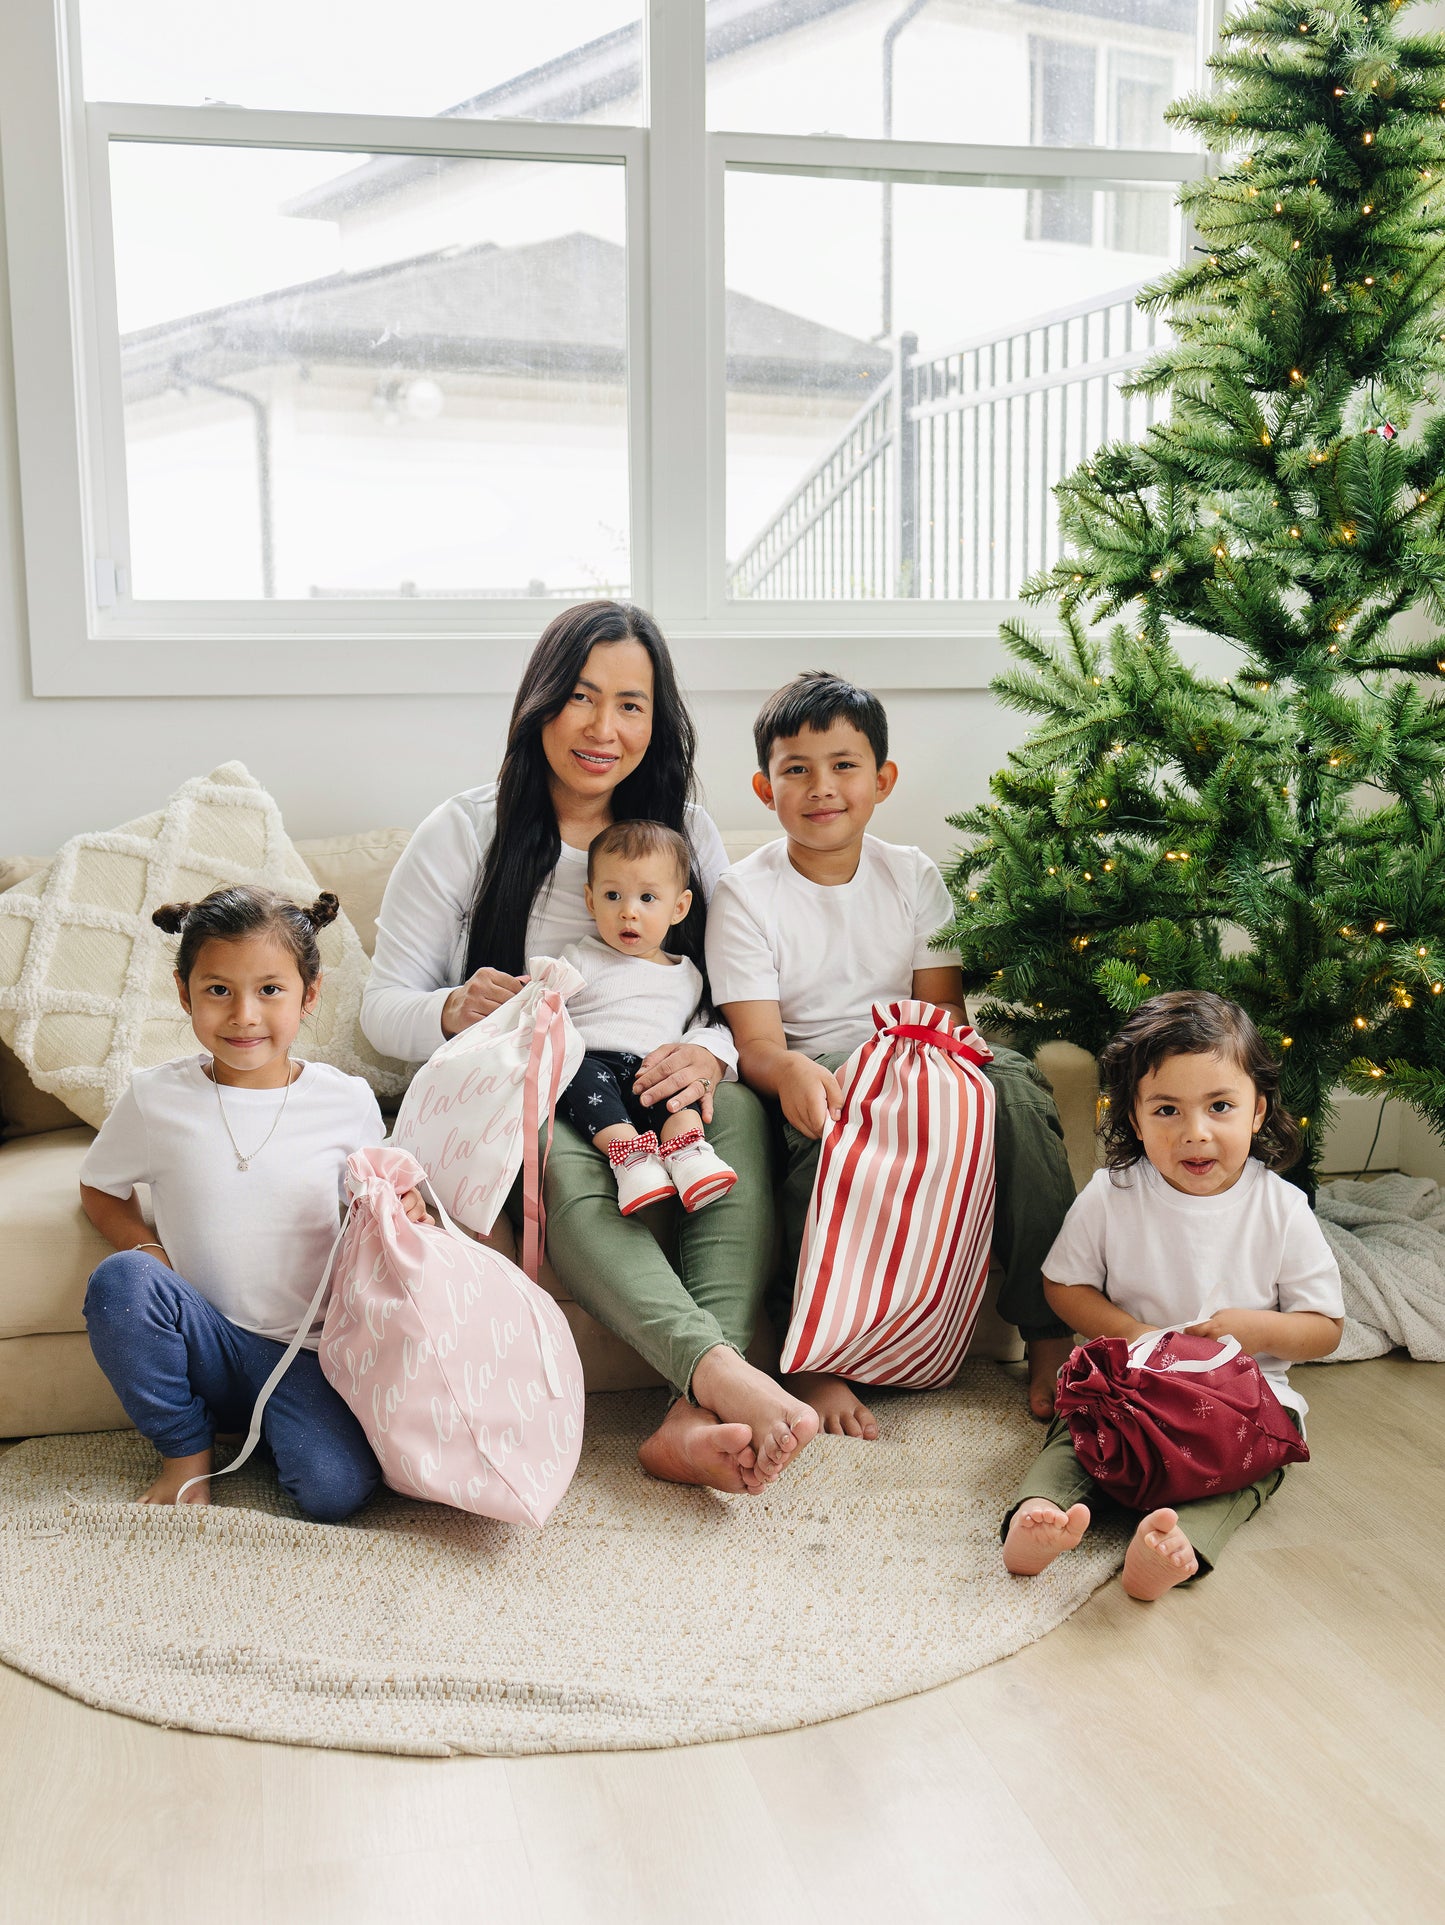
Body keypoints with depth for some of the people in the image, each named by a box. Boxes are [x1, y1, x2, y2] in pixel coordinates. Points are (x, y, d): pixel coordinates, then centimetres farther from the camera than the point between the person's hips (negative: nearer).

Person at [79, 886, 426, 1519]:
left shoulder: (347, 1101, -3)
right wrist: (152, 1257, -7)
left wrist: (400, 1212, -13)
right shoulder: (156, 1099, -4)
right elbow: (100, 1189, 12)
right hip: (205, 1344, 1)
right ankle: (186, 1449, -3)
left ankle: (269, 1423, 11)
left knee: (335, 1489, -26)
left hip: (305, 1352, -1)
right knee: (118, 1278, -29)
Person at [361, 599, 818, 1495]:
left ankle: (699, 1421, -45)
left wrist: (710, 1053, -22)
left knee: (738, 1106, -32)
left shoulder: (688, 833, 9)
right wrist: (453, 1010, -23)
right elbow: (383, 1007, 2)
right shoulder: (465, 833, 3)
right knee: (561, 1160, -37)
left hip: (648, 1113, 2)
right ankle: (726, 1376, -52)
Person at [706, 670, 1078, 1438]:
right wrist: (792, 1071, -36)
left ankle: (1049, 1331, -18)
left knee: (1014, 1083, -27)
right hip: (813, 1078, -3)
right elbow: (757, 1043, -11)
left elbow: (944, 1009, 4)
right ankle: (812, 1361, -26)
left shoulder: (912, 876, 10)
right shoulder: (745, 893, -1)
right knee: (832, 1126, -38)